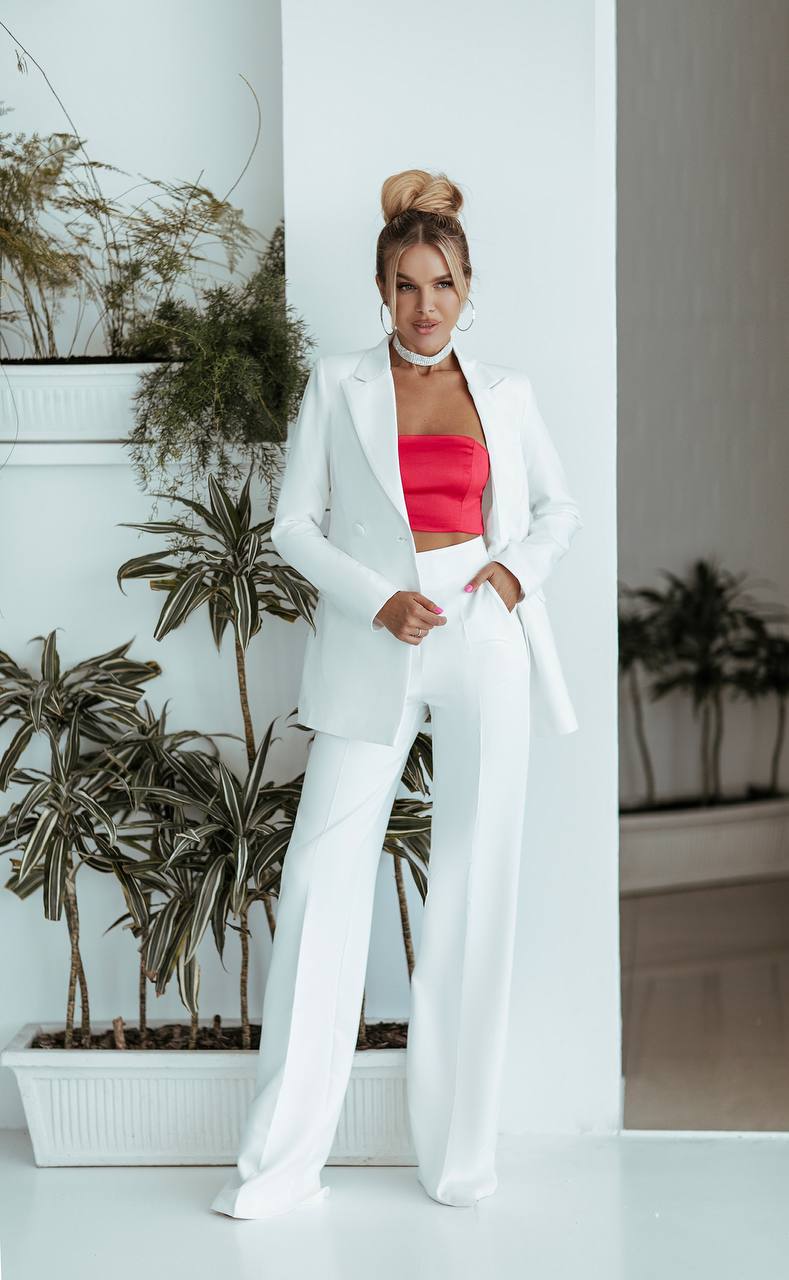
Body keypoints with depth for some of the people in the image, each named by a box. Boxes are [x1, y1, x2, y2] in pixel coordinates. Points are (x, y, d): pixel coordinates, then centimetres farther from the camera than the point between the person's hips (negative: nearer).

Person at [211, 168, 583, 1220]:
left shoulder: (506, 392, 12)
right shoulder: (339, 385, 8)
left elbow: (560, 508, 20)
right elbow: (294, 522, 4)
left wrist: (519, 566, -1)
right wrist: (378, 600, -11)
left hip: (484, 640, 1)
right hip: (372, 650, -1)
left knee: (475, 892, 2)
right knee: (324, 883, -7)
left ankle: (459, 1149, 14)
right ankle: (282, 1161, 0)